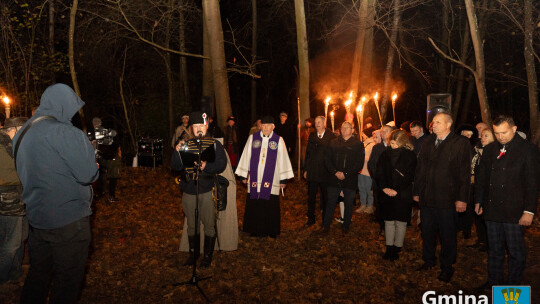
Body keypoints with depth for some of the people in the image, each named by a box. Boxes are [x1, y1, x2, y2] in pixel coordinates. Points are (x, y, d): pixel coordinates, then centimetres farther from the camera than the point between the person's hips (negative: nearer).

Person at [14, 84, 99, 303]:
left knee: (38, 273, 20)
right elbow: (88, 174, -20)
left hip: (36, 217, 8)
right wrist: (85, 144, -2)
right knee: (68, 279, 6)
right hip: (68, 219, -8)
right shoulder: (64, 132, -18)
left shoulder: (22, 133, 9)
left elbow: (26, 174, 17)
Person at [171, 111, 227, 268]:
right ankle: (193, 254, 28)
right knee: (191, 225, 12)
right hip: (189, 191, 3)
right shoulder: (186, 145, 10)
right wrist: (177, 152, -13)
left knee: (209, 224, 3)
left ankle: (207, 256, 18)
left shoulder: (215, 145, 3)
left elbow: (221, 165, -8)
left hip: (207, 191, -3)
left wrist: (206, 166, -25)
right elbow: (176, 167, 4)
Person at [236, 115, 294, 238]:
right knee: (254, 206, 5)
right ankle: (255, 230, 21)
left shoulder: (279, 140, 1)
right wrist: (243, 175, 9)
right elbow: (246, 157, 9)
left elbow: (283, 160, 3)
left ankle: (271, 231, 19)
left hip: (271, 181, -1)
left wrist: (283, 179, 1)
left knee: (271, 207, 2)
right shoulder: (252, 138, 4)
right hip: (254, 179, 1)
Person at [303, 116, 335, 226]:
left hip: (325, 172, -2)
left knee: (325, 197, 9)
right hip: (312, 171, 3)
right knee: (311, 196, 8)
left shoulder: (331, 136, -3)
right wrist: (306, 169, 5)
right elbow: (307, 153, 8)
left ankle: (325, 220, 24)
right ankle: (311, 219, 21)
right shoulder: (312, 136, 7)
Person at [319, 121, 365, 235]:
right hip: (334, 179, 2)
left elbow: (359, 163, -6)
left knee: (348, 204, 10)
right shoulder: (333, 142, 8)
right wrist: (335, 172, -11)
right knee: (330, 203, 7)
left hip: (350, 180, -2)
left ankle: (345, 226, 26)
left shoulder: (358, 144, 0)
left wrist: (345, 174, -14)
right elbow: (327, 159, 3)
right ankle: (326, 226, 18)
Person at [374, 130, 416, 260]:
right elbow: (378, 172, 3)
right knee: (389, 221, 9)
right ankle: (389, 248, 18)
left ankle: (397, 248, 18)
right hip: (386, 194, 3)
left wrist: (396, 190, -15)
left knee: (400, 222, 5)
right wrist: (384, 187, -10)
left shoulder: (410, 156, -5)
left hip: (402, 195, -3)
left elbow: (409, 176, -9)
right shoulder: (386, 154, 5)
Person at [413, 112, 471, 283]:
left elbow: (465, 173, -8)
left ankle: (447, 267, 25)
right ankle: (428, 260, 35)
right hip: (426, 197, 5)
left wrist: (462, 199, -11)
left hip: (447, 199, -5)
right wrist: (417, 192, 10)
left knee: (447, 235, 9)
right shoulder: (428, 142, 10)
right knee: (427, 231, 16)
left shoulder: (461, 143, -6)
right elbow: (420, 168, 12)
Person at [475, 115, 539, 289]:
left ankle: (513, 286, 22)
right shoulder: (489, 150, 9)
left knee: (516, 251, 7)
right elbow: (480, 177, 16)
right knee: (494, 250, 14)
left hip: (514, 212, -4)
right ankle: (494, 281, 27)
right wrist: (479, 201, 12)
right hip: (491, 210, 4)